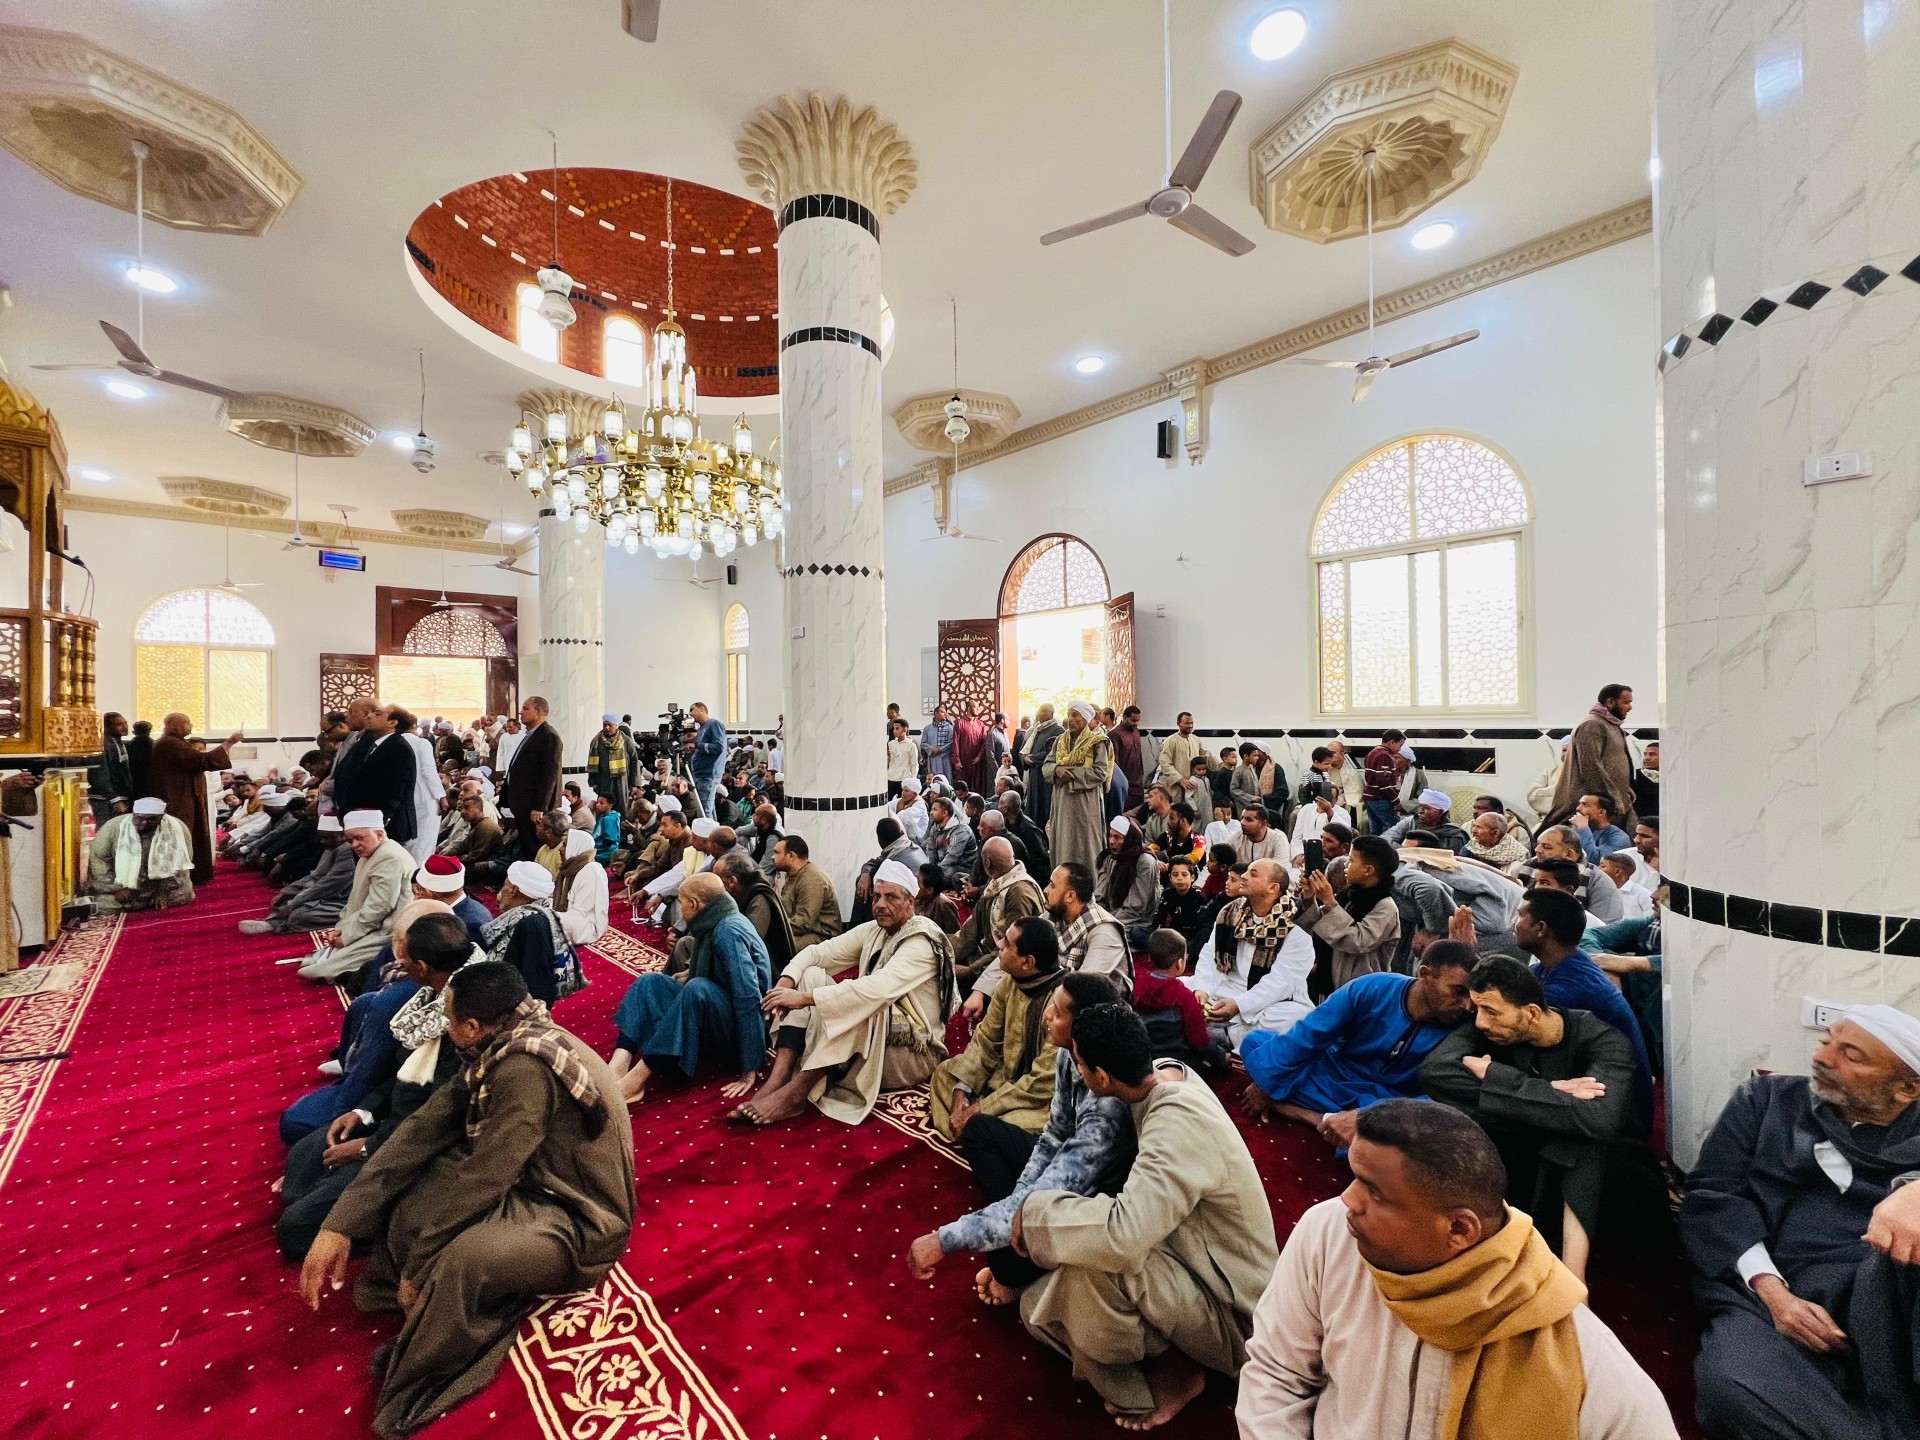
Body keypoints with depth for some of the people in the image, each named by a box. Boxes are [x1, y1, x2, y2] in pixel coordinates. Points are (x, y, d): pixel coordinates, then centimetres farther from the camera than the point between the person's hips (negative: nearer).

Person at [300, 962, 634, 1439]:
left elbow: (483, 1178, -26)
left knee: (461, 1260, -33)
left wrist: (419, 1264, -11)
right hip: (531, 1180, 9)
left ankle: (423, 1380, -3)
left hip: (578, 1219, -9)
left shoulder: (525, 1069, -31)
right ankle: (421, 1317, 14)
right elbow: (426, 1127, -2)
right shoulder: (502, 1049, -5)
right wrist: (341, 1223, -6)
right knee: (406, 1185, 0)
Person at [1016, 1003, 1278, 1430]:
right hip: (1191, 1271, 8)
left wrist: (1035, 1211, -27)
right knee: (1038, 1308, 0)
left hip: (1229, 1311, -8)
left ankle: (1168, 1370, -4)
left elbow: (1123, 1235, -43)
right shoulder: (1169, 1076, -7)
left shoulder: (1180, 1121, -32)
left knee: (1089, 1260, -31)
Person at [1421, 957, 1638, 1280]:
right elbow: (1434, 1071, -32)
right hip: (1520, 1174, 2)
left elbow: (1602, 1119, -39)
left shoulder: (1602, 1041, -18)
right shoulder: (1490, 1029, -12)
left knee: (1584, 1127, -33)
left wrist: (1494, 1076, -32)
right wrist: (1549, 1093, -34)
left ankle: (1572, 1272, -31)